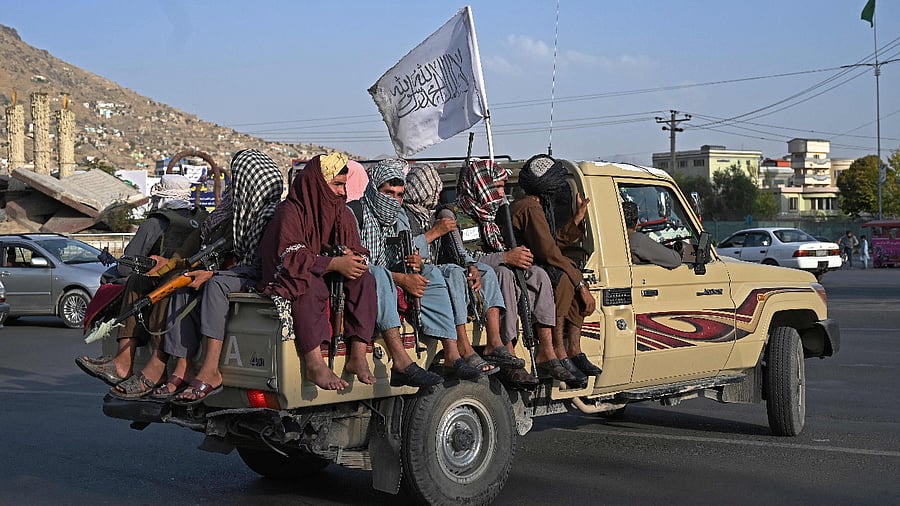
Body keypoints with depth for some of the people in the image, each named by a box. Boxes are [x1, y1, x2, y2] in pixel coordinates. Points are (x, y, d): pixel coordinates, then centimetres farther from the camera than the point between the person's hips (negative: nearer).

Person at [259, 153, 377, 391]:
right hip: (290, 281, -6)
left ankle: (358, 356, -26)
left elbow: (357, 252, 8)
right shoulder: (290, 211, -10)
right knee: (310, 284, -37)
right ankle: (314, 364, -44)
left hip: (330, 280, 6)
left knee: (364, 278, -18)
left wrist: (351, 257, -18)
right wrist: (334, 263, -27)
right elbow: (289, 257, -22)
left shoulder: (343, 213, 12)